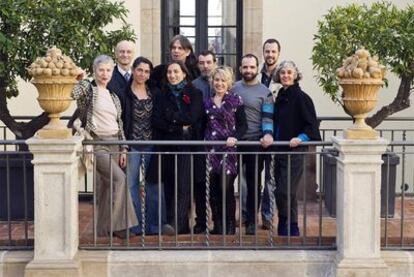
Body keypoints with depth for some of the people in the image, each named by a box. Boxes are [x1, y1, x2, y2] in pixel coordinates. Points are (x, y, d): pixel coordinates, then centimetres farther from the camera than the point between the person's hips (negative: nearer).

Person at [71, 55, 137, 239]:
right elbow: (70, 94, -23)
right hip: (97, 143, -6)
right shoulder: (87, 88, -1)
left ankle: (104, 227, 14)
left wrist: (123, 149, 11)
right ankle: (119, 224, -11)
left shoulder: (113, 96, 17)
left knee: (106, 185, 6)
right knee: (119, 178, -19)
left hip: (114, 143, 6)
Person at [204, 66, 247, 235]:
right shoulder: (207, 102, 14)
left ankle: (230, 226, 4)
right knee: (213, 189, 3)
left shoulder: (236, 100, 3)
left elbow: (243, 125, 0)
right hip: (211, 149, 4)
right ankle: (217, 225, 14)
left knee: (226, 188, -7)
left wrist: (235, 137, -18)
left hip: (228, 148, -3)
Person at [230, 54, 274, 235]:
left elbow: (267, 117, -5)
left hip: (255, 143, -2)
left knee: (253, 183, 5)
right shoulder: (232, 88, 10)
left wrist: (268, 133, -23)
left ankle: (251, 222, 14)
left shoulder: (264, 92, 2)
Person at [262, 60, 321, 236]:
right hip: (279, 151, 8)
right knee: (280, 192, 11)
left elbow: (312, 125, -11)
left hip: (294, 151, -8)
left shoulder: (301, 97, -9)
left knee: (285, 191, -12)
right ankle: (283, 229, 23)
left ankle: (291, 228, 4)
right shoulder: (280, 96, 14)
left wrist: (300, 138, -24)